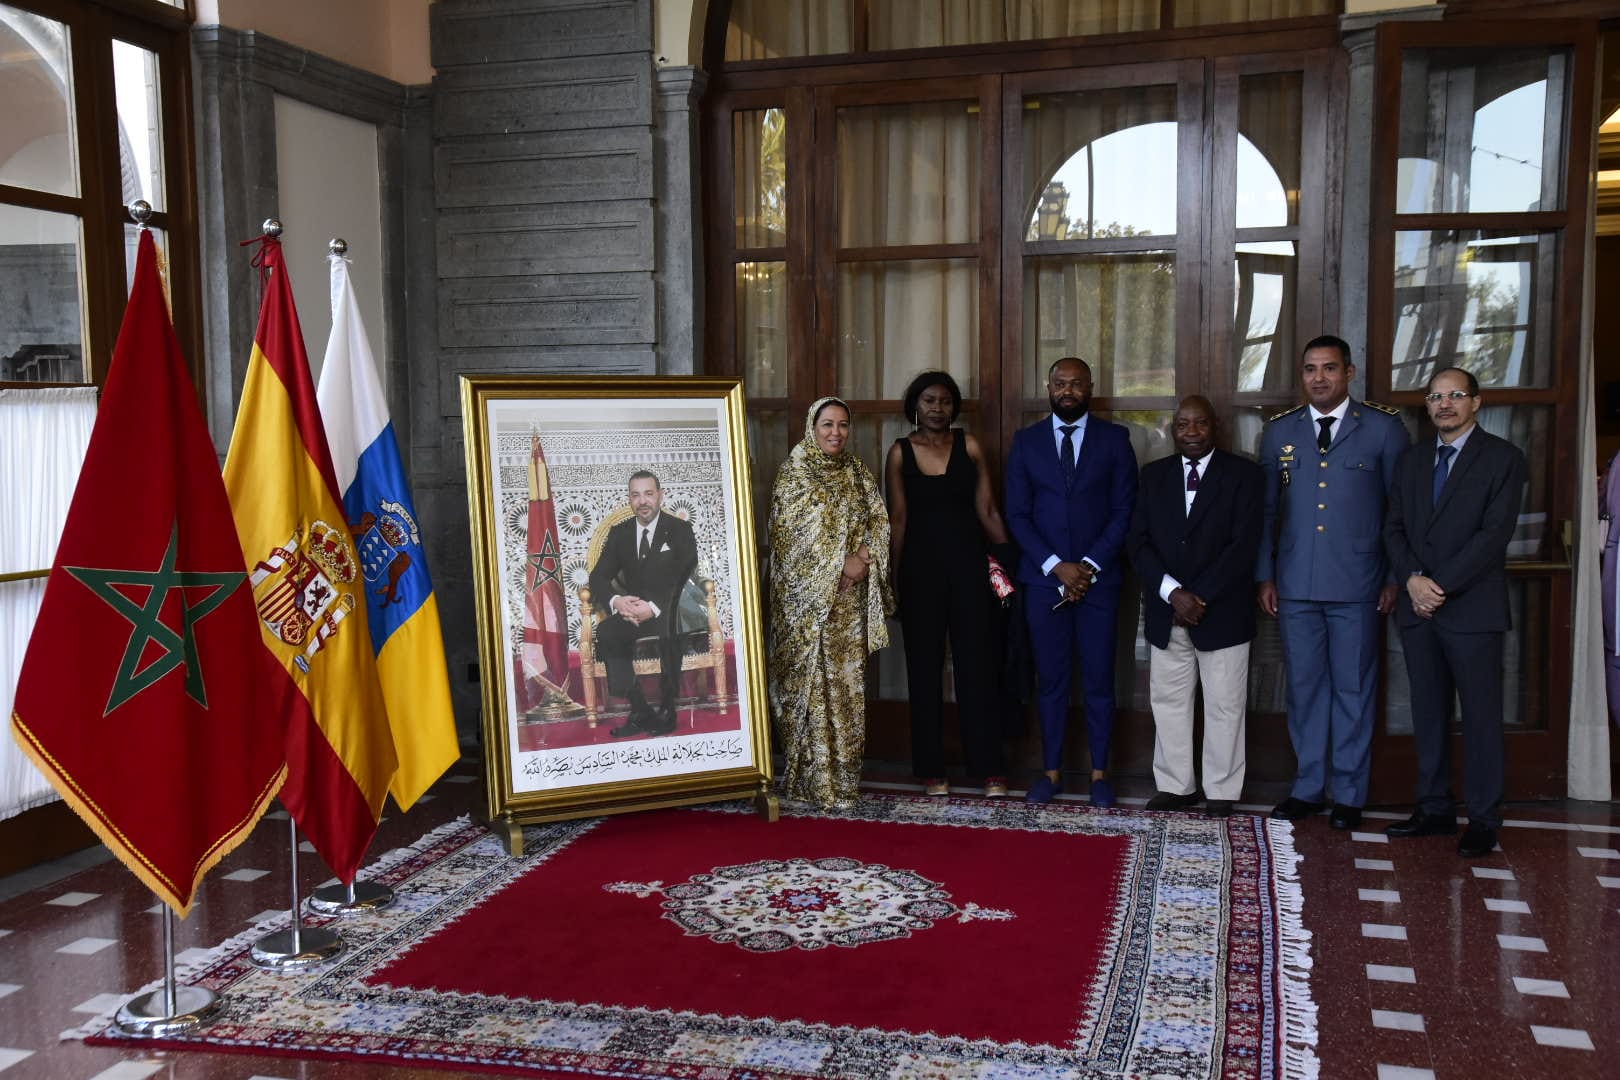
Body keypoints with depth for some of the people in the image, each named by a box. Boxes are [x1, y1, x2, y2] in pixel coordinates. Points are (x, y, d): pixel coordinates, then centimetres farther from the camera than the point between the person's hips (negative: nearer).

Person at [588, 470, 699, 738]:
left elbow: (686, 580, -9)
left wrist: (655, 607, -25)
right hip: (633, 609, 3)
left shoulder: (680, 530, 1)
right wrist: (616, 600, -18)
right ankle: (640, 711, -21)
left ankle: (667, 709, -20)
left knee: (669, 628, -35)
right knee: (605, 632, -26)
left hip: (668, 611, -3)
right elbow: (598, 577, 6)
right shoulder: (619, 533, 11)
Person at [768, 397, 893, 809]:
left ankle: (843, 770, 13)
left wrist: (865, 556, -10)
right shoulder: (794, 471, -4)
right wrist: (840, 564, -14)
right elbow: (795, 533, -11)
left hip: (851, 597, 5)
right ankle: (816, 779, 2)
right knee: (811, 680, -4)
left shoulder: (857, 471, 11)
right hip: (808, 593, -4)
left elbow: (879, 521, 9)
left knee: (848, 679, 5)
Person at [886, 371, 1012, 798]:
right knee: (924, 667, 5)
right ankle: (931, 769, 14)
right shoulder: (900, 453, 3)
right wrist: (893, 578, 1)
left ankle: (989, 768, 7)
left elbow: (986, 509, 3)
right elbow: (897, 519, 3)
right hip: (920, 567, 0)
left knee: (975, 664, 1)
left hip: (967, 564, 0)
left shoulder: (968, 446, 3)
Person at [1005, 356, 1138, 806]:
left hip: (1099, 577, -1)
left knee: (1099, 679, 4)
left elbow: (1124, 510, 0)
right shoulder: (1026, 441, 6)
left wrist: (1089, 566, -10)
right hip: (1044, 577, 1)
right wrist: (1057, 566, -9)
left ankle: (1099, 773, 14)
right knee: (1051, 679, 5)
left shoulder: (1114, 439, 3)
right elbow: (1017, 514, 2)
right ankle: (1051, 770, 15)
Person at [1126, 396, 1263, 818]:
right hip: (1165, 612, 3)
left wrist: (1198, 597, -15)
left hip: (1222, 611, -3)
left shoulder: (1242, 473, -2)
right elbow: (1138, 541, 1)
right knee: (1168, 702, 8)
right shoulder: (1154, 474, 8)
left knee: (1224, 705, 4)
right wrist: (1173, 593, -12)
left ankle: (1221, 793, 14)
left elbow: (1244, 544, -10)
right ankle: (1175, 786, 19)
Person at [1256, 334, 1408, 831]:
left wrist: (1395, 579, -2)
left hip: (1357, 586, -3)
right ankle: (1309, 787, 21)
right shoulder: (1279, 430, 8)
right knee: (1304, 687, 9)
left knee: (1353, 689, 5)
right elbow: (1266, 508, 12)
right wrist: (1264, 576, 7)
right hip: (1295, 585, 3)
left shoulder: (1383, 427, 0)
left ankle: (1349, 794, 16)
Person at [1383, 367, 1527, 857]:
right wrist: (1413, 579, -8)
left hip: (1472, 608, -5)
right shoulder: (1413, 460, 14)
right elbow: (1394, 528, 10)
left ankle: (1483, 818, 9)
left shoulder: (1502, 458, -2)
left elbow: (1495, 533, -11)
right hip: (1418, 607, 5)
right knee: (1428, 712, 10)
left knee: (1481, 714, 1)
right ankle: (1435, 808, 19)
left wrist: (1441, 585, -15)